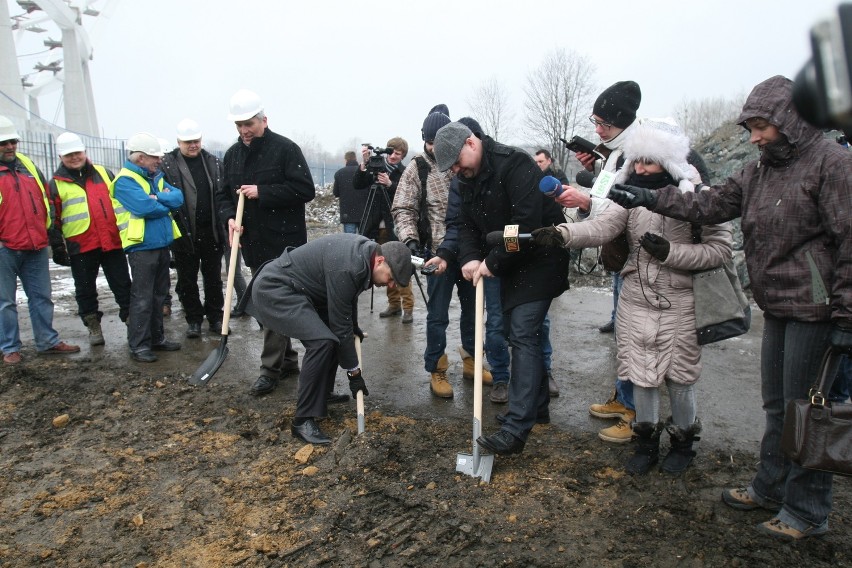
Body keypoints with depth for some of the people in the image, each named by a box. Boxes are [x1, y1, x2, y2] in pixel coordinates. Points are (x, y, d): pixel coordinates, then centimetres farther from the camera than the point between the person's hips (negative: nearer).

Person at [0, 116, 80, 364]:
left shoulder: (28, 166, 13)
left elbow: (46, 201, 18)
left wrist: (54, 236, 15)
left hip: (36, 248, 5)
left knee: (41, 297, 11)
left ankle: (48, 341, 21)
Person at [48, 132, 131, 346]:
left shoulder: (104, 174, 11)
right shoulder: (56, 184, 4)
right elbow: (53, 218, 4)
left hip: (112, 242, 1)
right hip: (80, 246, -1)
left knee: (122, 285, 4)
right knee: (85, 289, 9)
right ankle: (93, 326, 21)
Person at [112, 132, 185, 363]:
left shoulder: (155, 176, 14)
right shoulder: (125, 180, -11)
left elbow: (178, 197, 2)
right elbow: (146, 207, -24)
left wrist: (158, 197, -15)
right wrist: (167, 202, -6)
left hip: (162, 244, 8)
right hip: (141, 247, -8)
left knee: (159, 295, 15)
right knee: (142, 299, -4)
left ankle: (157, 338, 26)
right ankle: (138, 346, 4)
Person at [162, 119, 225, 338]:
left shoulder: (213, 162, 6)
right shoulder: (167, 164, -4)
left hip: (211, 232, 2)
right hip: (184, 234, -2)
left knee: (213, 278, 12)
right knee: (187, 281, 9)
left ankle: (215, 317, 24)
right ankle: (193, 319, 22)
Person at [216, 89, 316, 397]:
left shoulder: (285, 149, -7)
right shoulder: (232, 155, 13)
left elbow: (305, 190, -15)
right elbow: (223, 194, 17)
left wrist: (262, 192, -17)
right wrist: (229, 217, -4)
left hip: (284, 243, -7)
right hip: (253, 244, 7)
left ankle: (271, 369, 4)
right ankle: (287, 359, 27)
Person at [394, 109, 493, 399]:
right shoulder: (417, 168, -3)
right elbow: (403, 209, -5)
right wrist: (411, 240, -21)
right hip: (438, 252, -3)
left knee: (472, 308, 15)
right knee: (438, 315, 2)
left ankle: (470, 361, 32)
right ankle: (436, 370, 17)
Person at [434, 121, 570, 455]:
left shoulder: (513, 164, -20)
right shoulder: (469, 178, 8)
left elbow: (527, 223, -28)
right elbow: (467, 224, 9)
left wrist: (493, 263, -22)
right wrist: (469, 258, -12)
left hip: (538, 261, -9)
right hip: (509, 266, 9)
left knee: (523, 336, -16)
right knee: (519, 333, 14)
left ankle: (516, 429, -16)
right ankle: (538, 405, 29)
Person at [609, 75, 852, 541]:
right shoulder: (759, 170, 12)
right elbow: (711, 205, 11)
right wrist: (648, 198, 3)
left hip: (814, 310, -8)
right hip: (777, 308, 8)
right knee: (777, 406, 18)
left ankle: (806, 511, 19)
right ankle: (770, 487, 34)